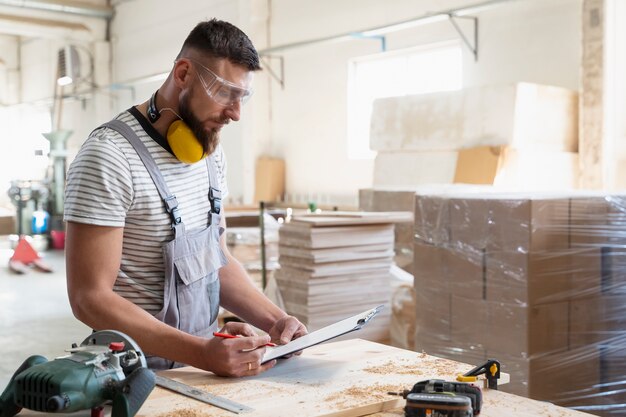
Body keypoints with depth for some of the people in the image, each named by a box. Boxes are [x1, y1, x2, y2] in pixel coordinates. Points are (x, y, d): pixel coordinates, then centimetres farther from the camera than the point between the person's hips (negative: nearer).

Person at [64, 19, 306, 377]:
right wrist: (200, 351, -25)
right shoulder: (109, 156, -16)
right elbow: (91, 298, -18)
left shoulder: (212, 153, 7)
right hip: (141, 371, -6)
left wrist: (275, 319, -1)